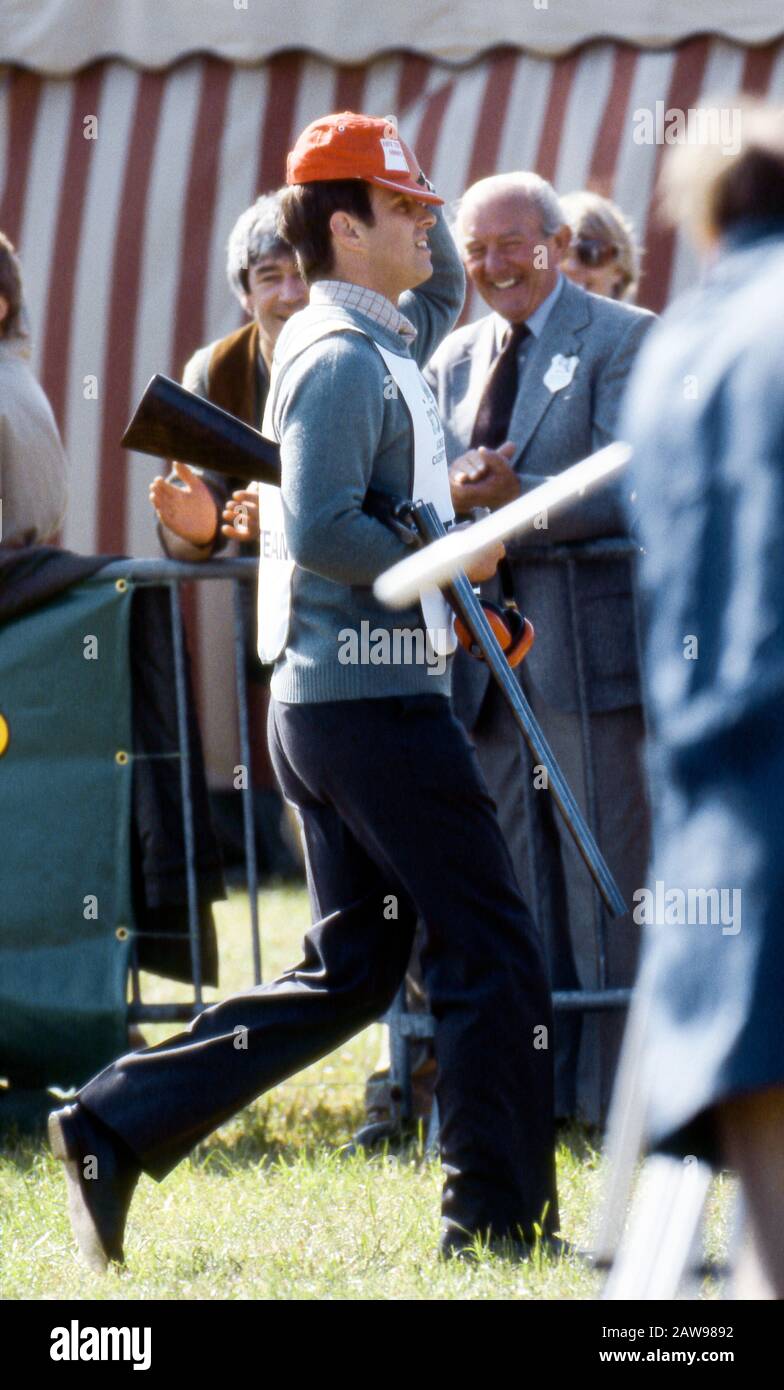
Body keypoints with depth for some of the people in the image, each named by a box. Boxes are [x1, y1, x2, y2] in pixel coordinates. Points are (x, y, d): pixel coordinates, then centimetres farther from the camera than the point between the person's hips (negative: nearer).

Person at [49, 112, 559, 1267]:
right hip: (376, 700, -10)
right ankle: (498, 1214, 1)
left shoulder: (385, 339, 16)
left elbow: (444, 290, 37)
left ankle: (116, 1128, 8)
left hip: (324, 704, 10)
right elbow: (321, 531, -23)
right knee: (491, 952, -3)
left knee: (350, 969, 12)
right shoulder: (341, 357, -14)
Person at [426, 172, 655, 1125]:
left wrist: (514, 504, -23)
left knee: (608, 890, -3)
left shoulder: (624, 340, -3)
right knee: (513, 892, 10)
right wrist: (451, 497, -9)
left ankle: (621, 1097, 3)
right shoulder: (454, 360, 16)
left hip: (590, 648, -6)